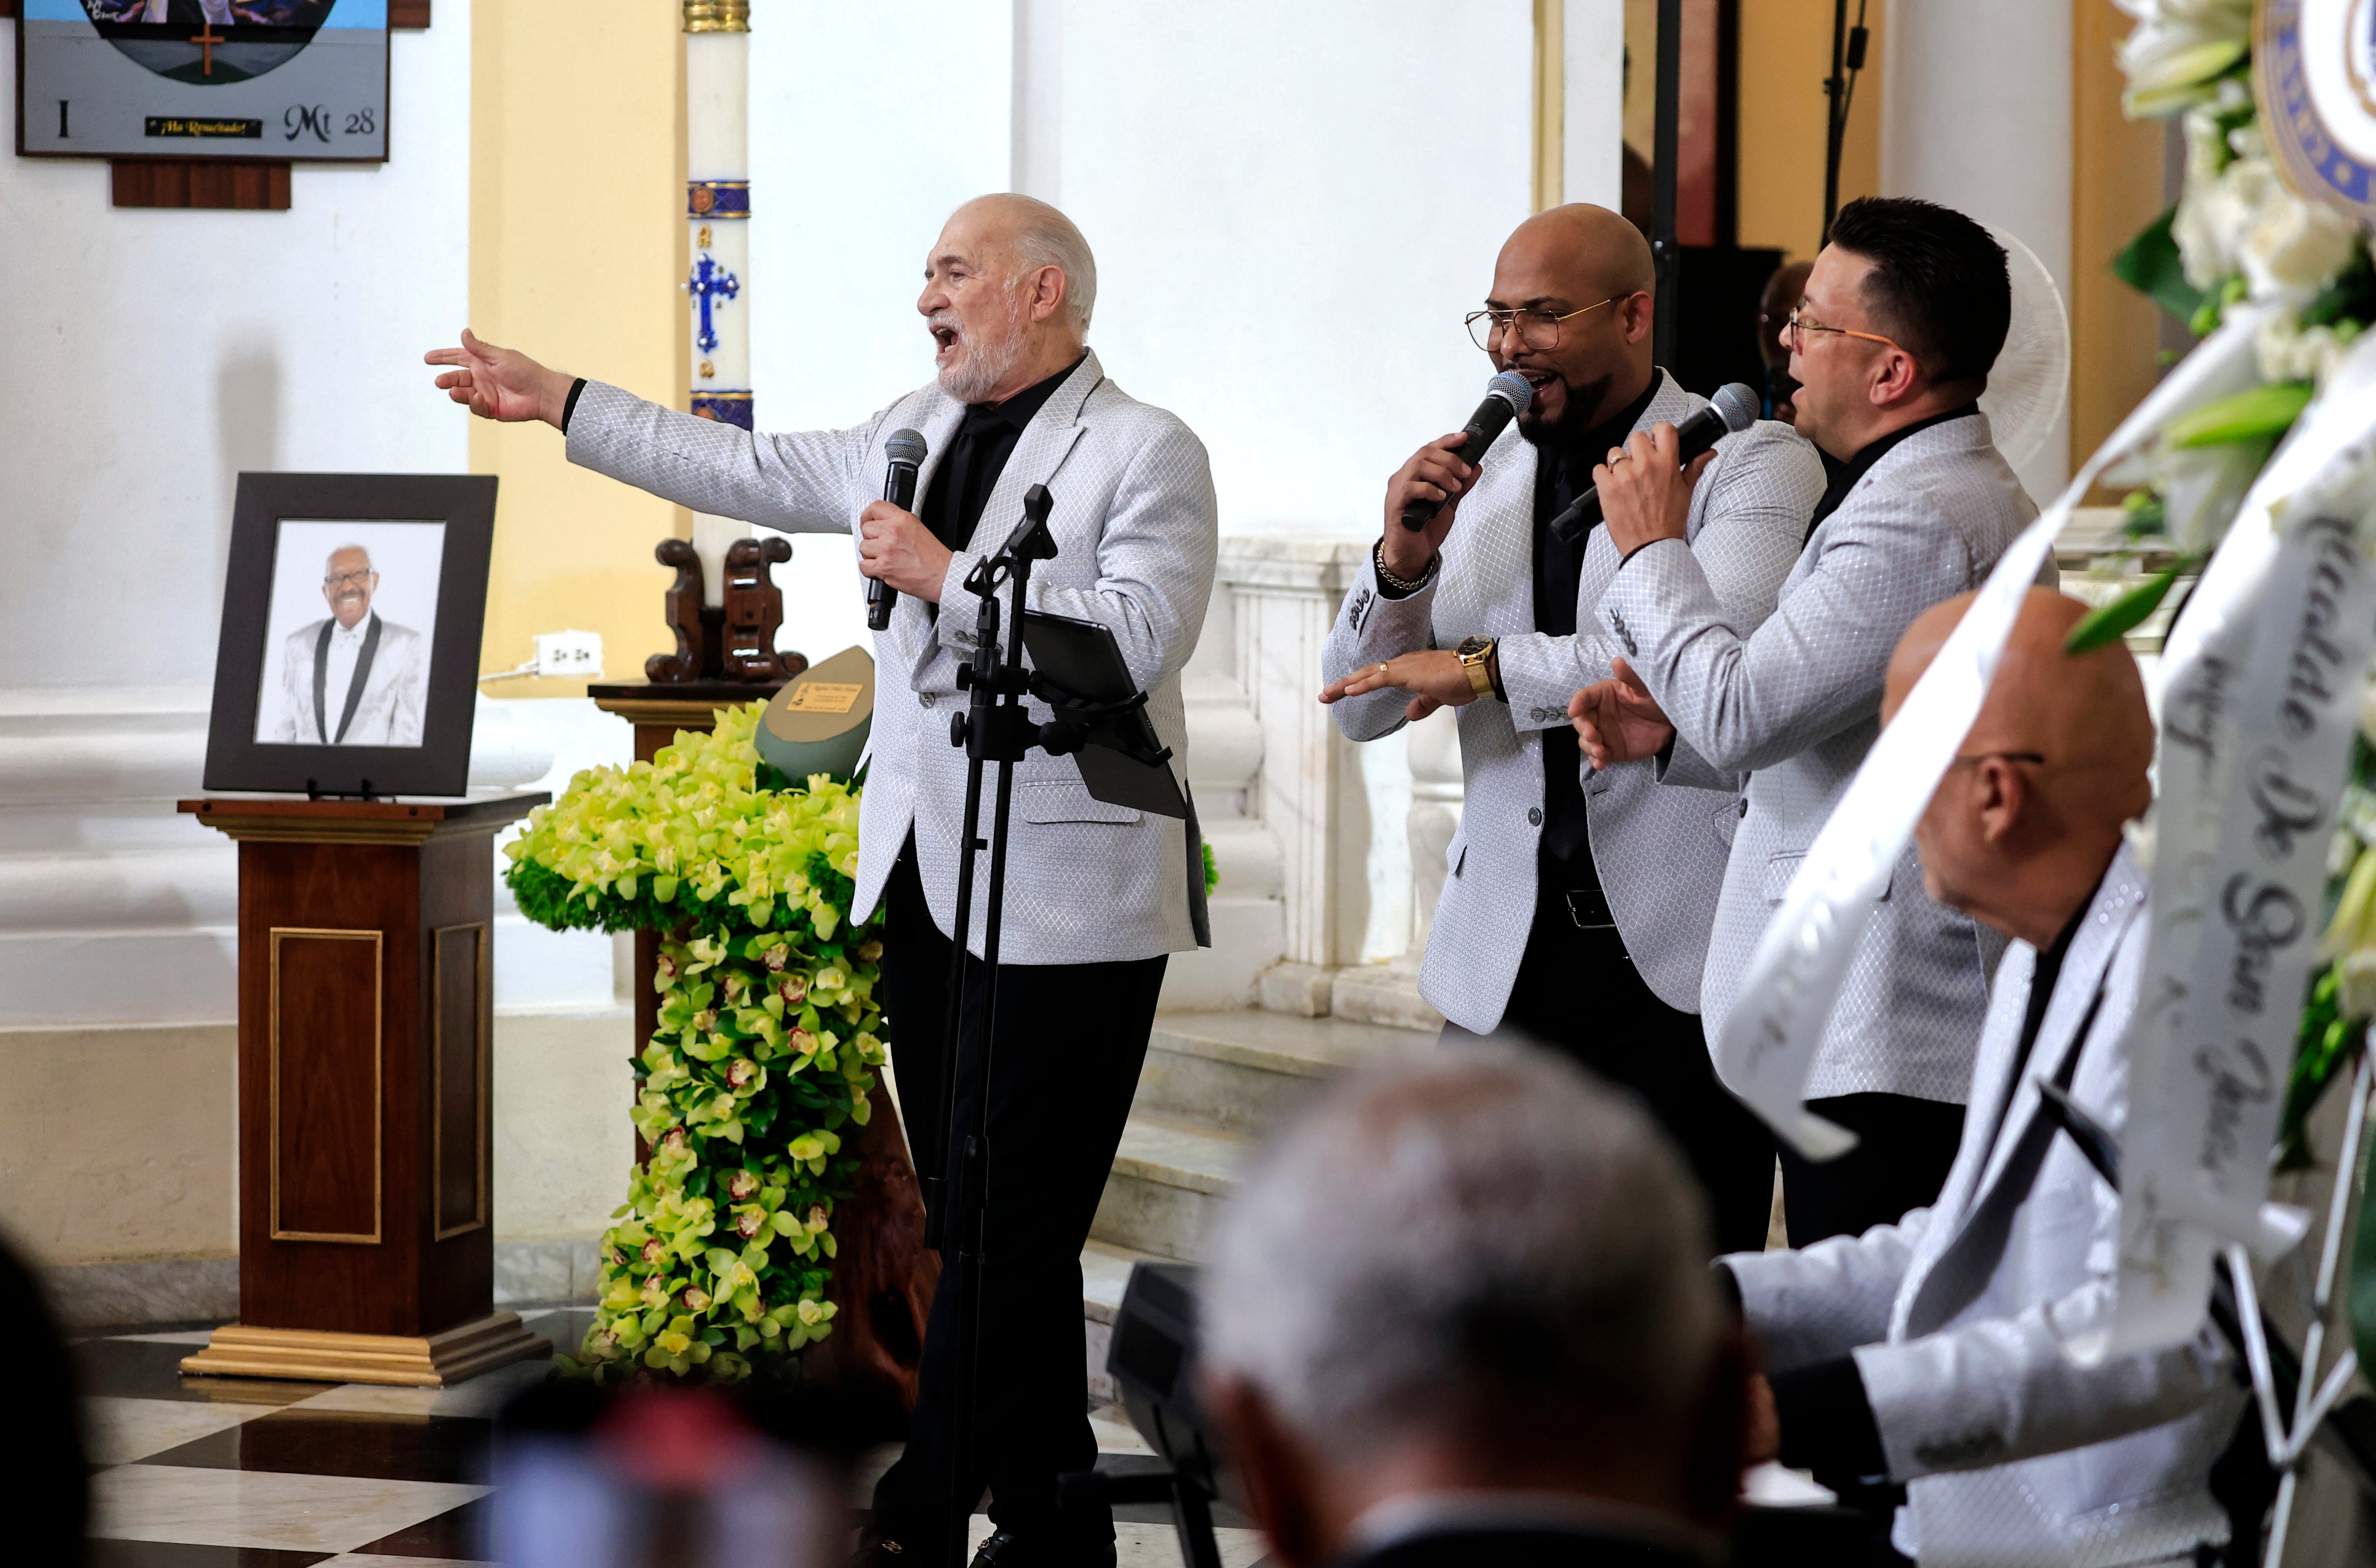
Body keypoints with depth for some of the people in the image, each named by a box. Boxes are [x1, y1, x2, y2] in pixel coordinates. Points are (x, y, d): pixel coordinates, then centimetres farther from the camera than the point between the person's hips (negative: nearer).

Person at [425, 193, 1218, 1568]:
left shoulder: (1147, 453, -7)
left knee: (1012, 1231, -7)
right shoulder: (921, 432, 17)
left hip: (1065, 906, -8)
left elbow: (1140, 635, -20)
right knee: (980, 1225, 9)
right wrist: (562, 405, 26)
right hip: (929, 884, 8)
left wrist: (948, 576, -18)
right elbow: (752, 473, 26)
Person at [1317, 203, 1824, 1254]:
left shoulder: (1751, 464, -1)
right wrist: (1402, 560, -4)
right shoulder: (1474, 478, 14)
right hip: (1505, 958, 4)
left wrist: (1487, 668, -17)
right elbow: (1360, 708, 14)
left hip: (1676, 959, -4)